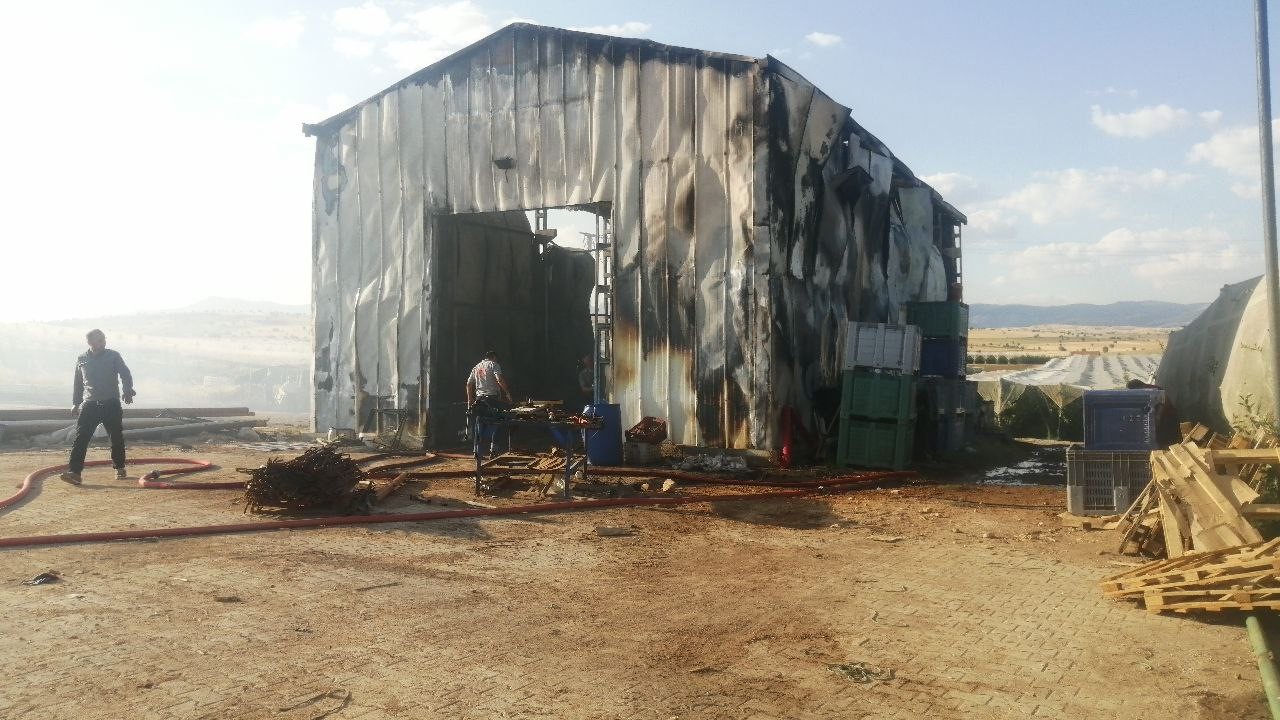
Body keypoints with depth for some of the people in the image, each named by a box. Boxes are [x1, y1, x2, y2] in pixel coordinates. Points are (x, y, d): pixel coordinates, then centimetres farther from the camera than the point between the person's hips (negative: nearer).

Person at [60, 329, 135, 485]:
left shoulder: (113, 356, 2)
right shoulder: (81, 360, 11)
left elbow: (125, 375, -7)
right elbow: (78, 383, 19)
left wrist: (128, 391, -25)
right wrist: (75, 403, 16)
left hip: (111, 404, -1)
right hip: (89, 405, 1)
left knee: (116, 438, 6)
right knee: (81, 438, -10)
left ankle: (119, 468, 23)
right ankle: (74, 472, -14)